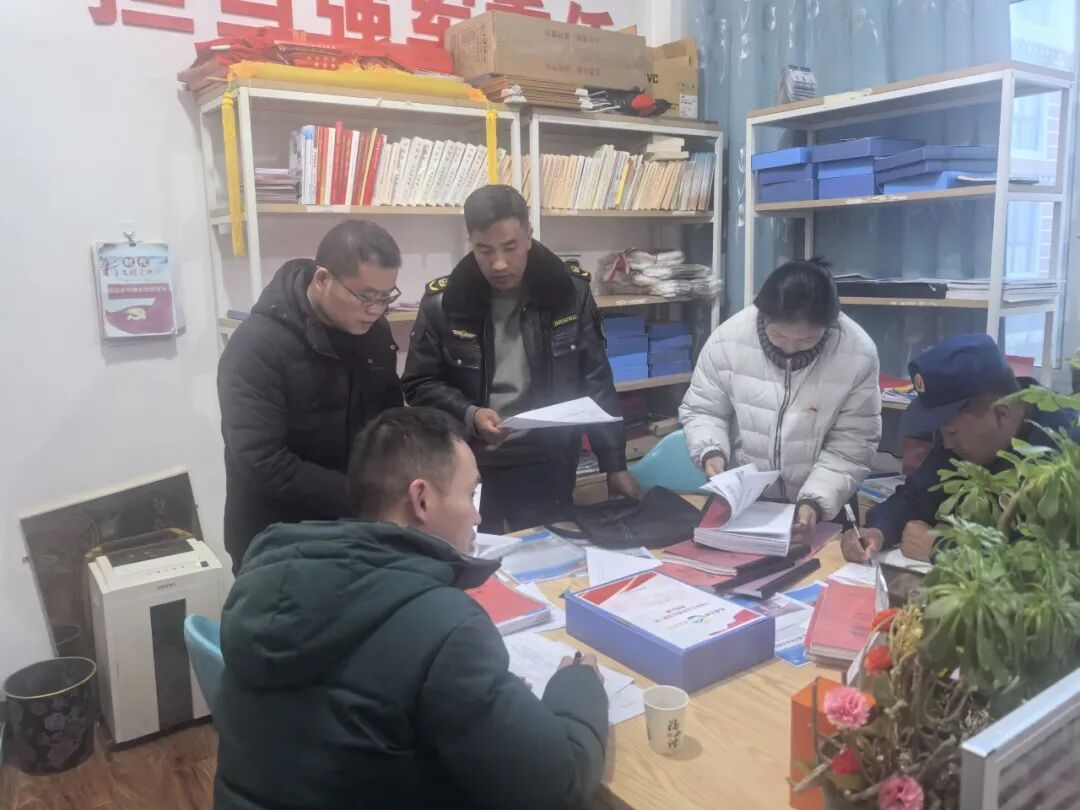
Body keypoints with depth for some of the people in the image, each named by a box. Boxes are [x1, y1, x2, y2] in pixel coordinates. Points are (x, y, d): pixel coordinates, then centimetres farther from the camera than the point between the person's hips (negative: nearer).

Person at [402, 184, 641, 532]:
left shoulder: (569, 291, -4)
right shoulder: (443, 302, -6)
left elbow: (596, 383, 1)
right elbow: (419, 386, 0)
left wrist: (615, 465, -1)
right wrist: (469, 416, -17)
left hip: (548, 471, 1)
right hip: (470, 472, 0)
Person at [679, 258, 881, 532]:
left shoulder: (858, 354, -17)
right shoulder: (728, 338, -17)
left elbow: (852, 446, -11)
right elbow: (701, 410, -2)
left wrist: (817, 500, -22)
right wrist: (711, 451, -20)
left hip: (822, 508, 2)